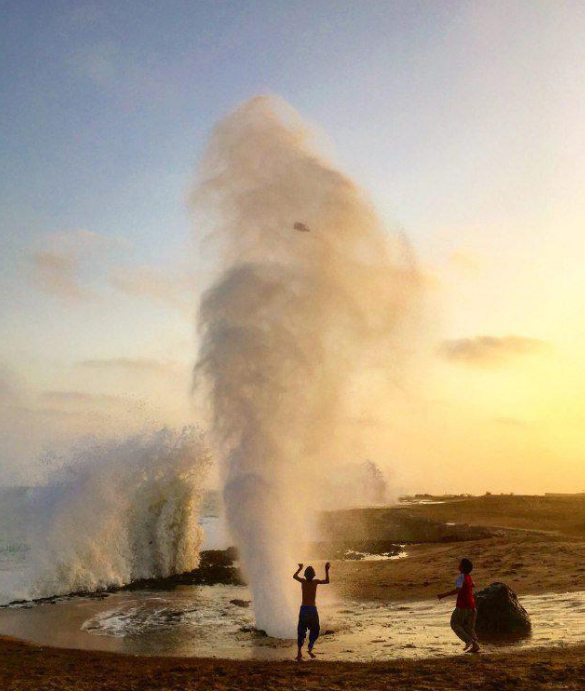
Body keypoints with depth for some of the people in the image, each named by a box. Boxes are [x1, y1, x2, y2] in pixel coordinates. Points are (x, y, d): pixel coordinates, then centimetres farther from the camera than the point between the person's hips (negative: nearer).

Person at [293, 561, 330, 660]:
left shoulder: (303, 581, -1)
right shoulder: (315, 582, -8)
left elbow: (294, 576, 19)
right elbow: (327, 581, 6)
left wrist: (300, 568, 33)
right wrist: (326, 570, 9)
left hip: (303, 608, 2)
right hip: (312, 609, -2)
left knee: (301, 632, 7)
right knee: (314, 630, 17)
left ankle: (299, 652, -1)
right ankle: (310, 648, 7)